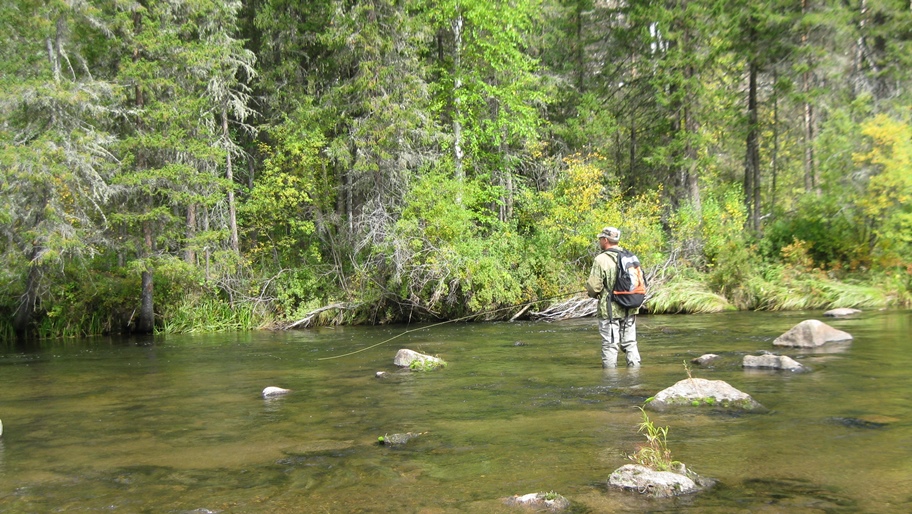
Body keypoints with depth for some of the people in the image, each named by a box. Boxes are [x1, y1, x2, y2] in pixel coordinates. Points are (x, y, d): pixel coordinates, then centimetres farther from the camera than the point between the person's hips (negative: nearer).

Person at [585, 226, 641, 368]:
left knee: (610, 345, 1)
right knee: (630, 343, 13)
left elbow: (593, 286, -15)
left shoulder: (601, 259, -14)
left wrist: (593, 293, 7)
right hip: (630, 309, 6)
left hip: (610, 310, -6)